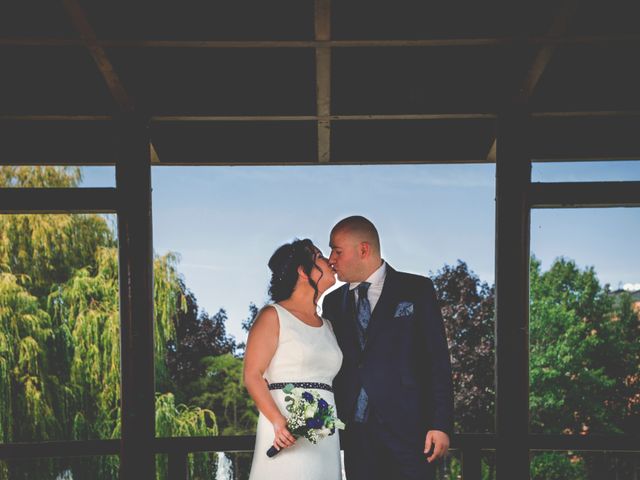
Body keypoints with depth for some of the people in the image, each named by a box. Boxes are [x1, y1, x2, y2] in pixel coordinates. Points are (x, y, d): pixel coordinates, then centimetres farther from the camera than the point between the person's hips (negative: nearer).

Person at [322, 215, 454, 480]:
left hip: (407, 429, -3)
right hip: (356, 433, 4)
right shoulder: (333, 302, 12)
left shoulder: (417, 290, 1)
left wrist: (441, 425, -9)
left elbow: (438, 360, -2)